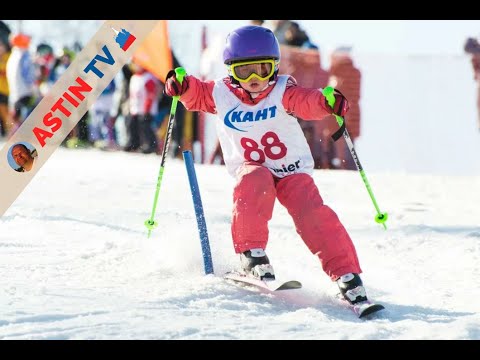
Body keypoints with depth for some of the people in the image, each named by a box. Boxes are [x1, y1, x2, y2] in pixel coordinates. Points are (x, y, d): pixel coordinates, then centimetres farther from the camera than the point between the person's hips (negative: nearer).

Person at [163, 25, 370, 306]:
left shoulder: (282, 92, -13)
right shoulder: (221, 94, -4)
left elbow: (307, 102, -30)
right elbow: (196, 94, 11)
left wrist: (327, 101, -53)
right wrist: (181, 85, -13)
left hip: (293, 172, -1)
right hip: (252, 170, 1)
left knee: (314, 214, -22)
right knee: (254, 183, -34)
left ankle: (347, 275, -16)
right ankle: (252, 253, -25)